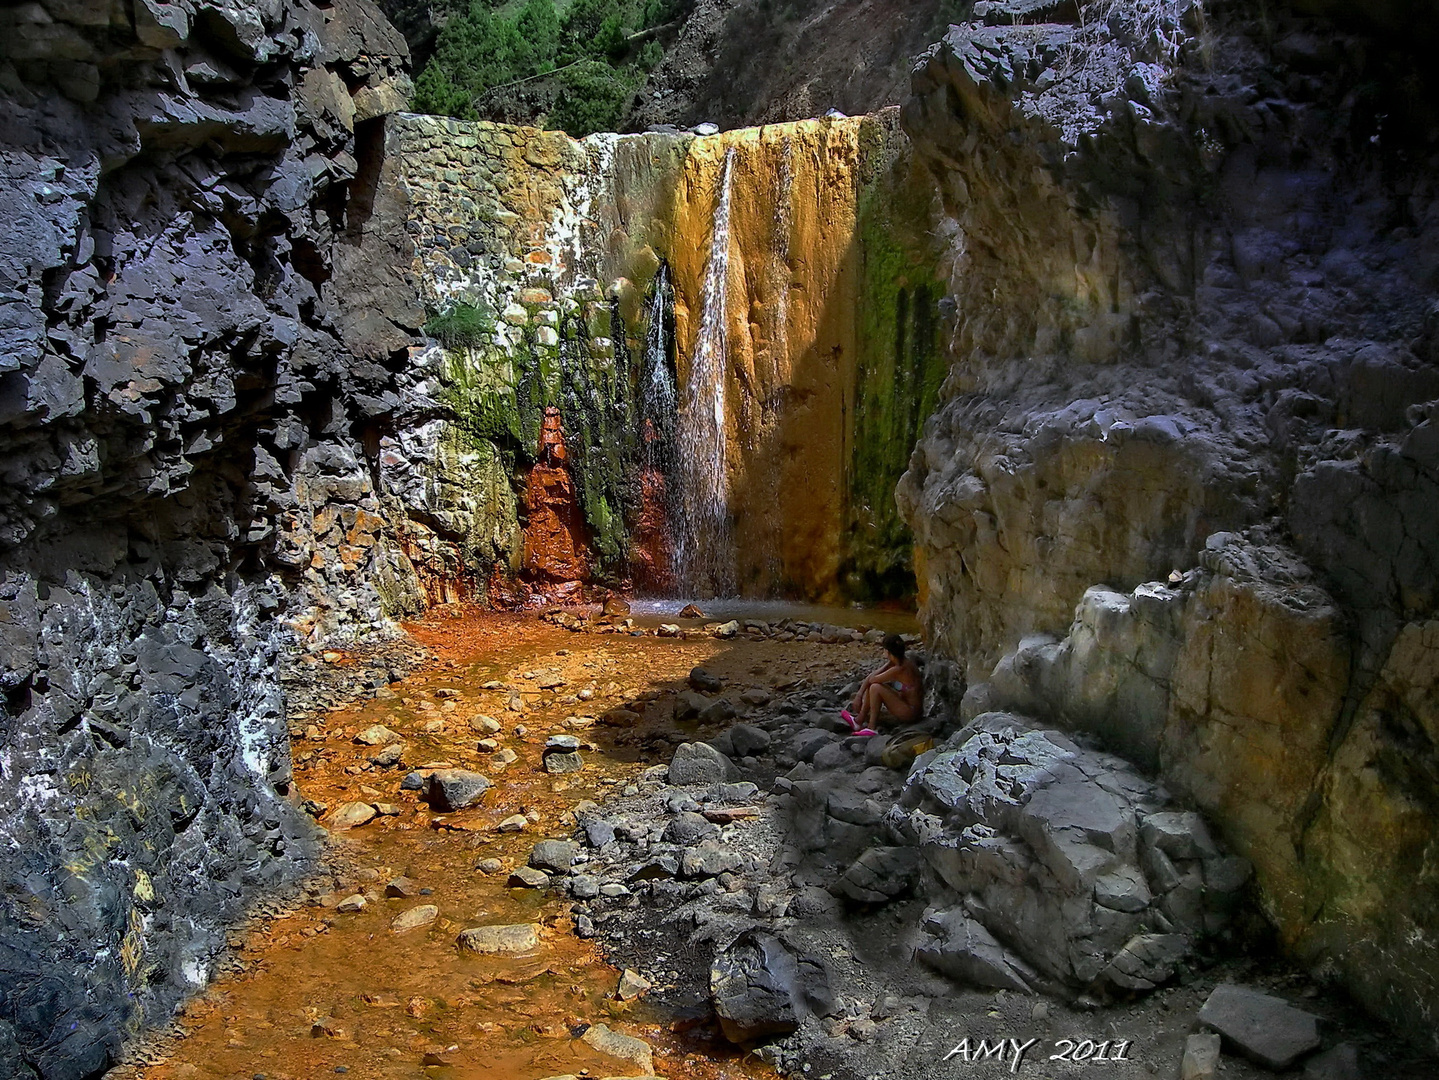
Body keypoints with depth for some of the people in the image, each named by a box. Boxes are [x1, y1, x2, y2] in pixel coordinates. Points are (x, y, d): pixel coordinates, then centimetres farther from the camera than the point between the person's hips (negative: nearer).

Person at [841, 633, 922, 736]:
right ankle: (859, 720, 8)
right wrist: (859, 695, -1)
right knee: (872, 684, 8)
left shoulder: (899, 669, -26)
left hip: (910, 713, -10)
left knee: (876, 687, -21)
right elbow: (870, 677, 4)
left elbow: (872, 679, -16)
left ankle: (872, 728, -12)